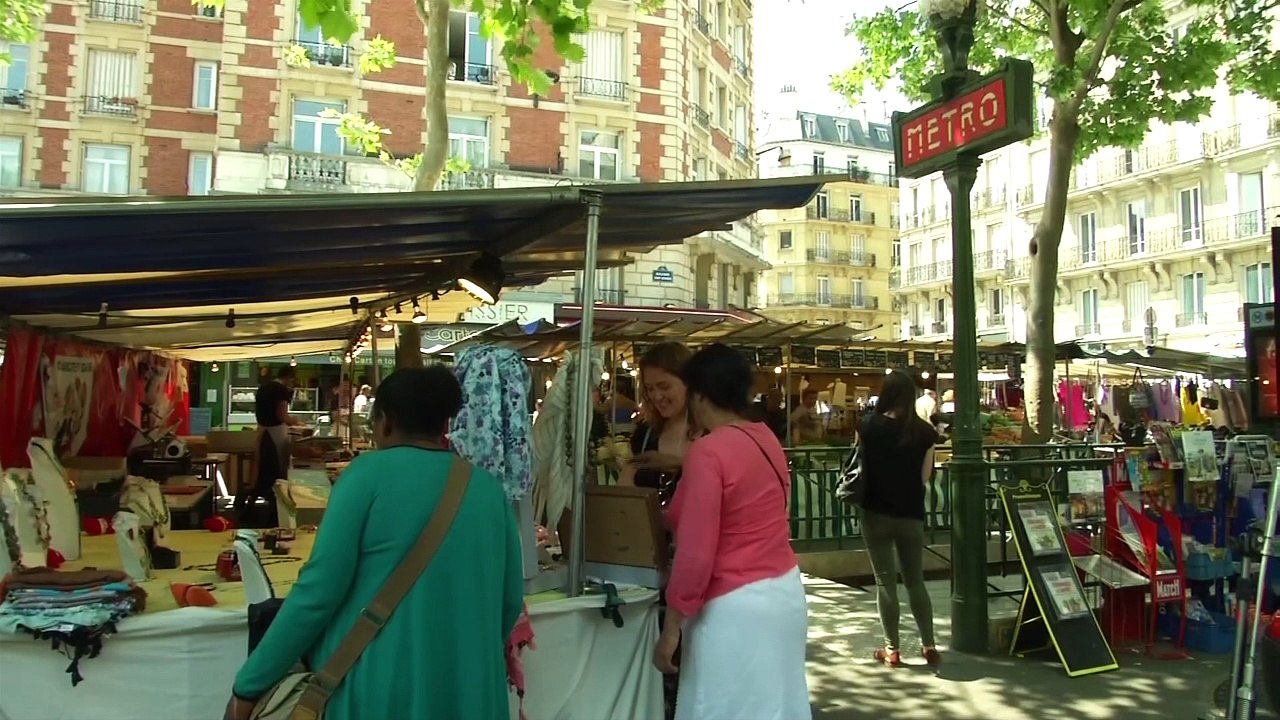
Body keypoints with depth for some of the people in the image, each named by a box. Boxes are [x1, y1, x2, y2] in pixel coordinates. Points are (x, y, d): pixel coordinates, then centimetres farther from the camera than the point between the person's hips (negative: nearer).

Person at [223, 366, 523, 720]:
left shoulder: (370, 473, -8)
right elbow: (511, 599, 9)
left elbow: (319, 590, -11)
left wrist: (248, 686, -2)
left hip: (382, 689, -5)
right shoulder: (488, 487, 4)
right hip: (470, 690, 5)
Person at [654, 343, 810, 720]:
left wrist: (670, 630, -11)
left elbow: (695, 555, -20)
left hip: (736, 607, -8)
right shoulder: (766, 439, 7)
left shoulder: (707, 452, -17)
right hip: (784, 590, 8)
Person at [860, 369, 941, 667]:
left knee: (885, 581, 6)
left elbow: (860, 468, -1)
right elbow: (925, 477, 0)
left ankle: (892, 649, 10)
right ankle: (929, 646, 14)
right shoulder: (925, 431, -4)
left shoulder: (870, 426, -7)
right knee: (916, 581, 15)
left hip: (877, 513, -2)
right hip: (911, 514, 2)